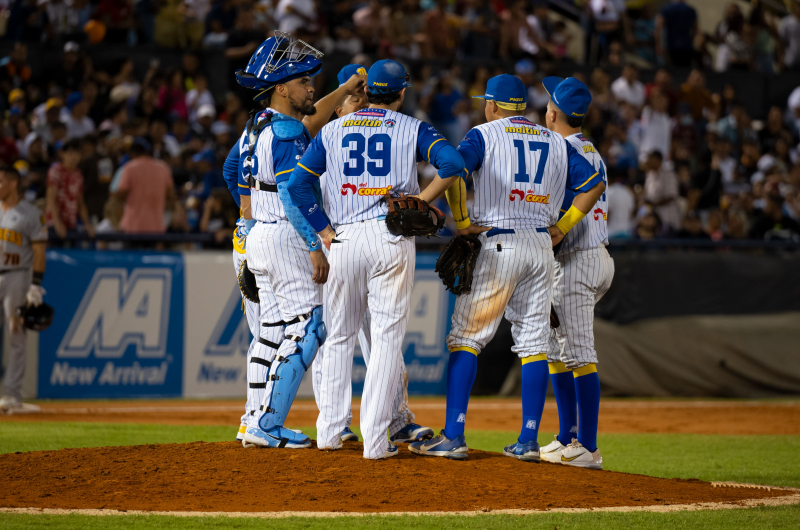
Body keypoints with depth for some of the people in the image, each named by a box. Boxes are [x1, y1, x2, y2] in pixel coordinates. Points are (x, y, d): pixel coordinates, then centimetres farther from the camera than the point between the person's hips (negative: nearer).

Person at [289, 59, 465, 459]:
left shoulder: (334, 130, 12)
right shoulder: (412, 129, 4)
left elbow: (297, 183, 6)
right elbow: (452, 162, -13)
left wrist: (324, 231, 7)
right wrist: (423, 200, -4)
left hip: (343, 241, 3)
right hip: (391, 236, -3)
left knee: (339, 336, 16)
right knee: (387, 336, -1)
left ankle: (329, 430, 15)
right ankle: (375, 439, -6)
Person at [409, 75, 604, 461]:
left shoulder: (484, 134, 1)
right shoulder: (557, 143, 15)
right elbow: (594, 183, 11)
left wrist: (461, 221, -9)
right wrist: (562, 227, 10)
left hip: (497, 244, -5)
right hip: (541, 248, 5)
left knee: (465, 338, -3)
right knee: (534, 344, 7)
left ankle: (454, 436, -11)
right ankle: (529, 441, 3)